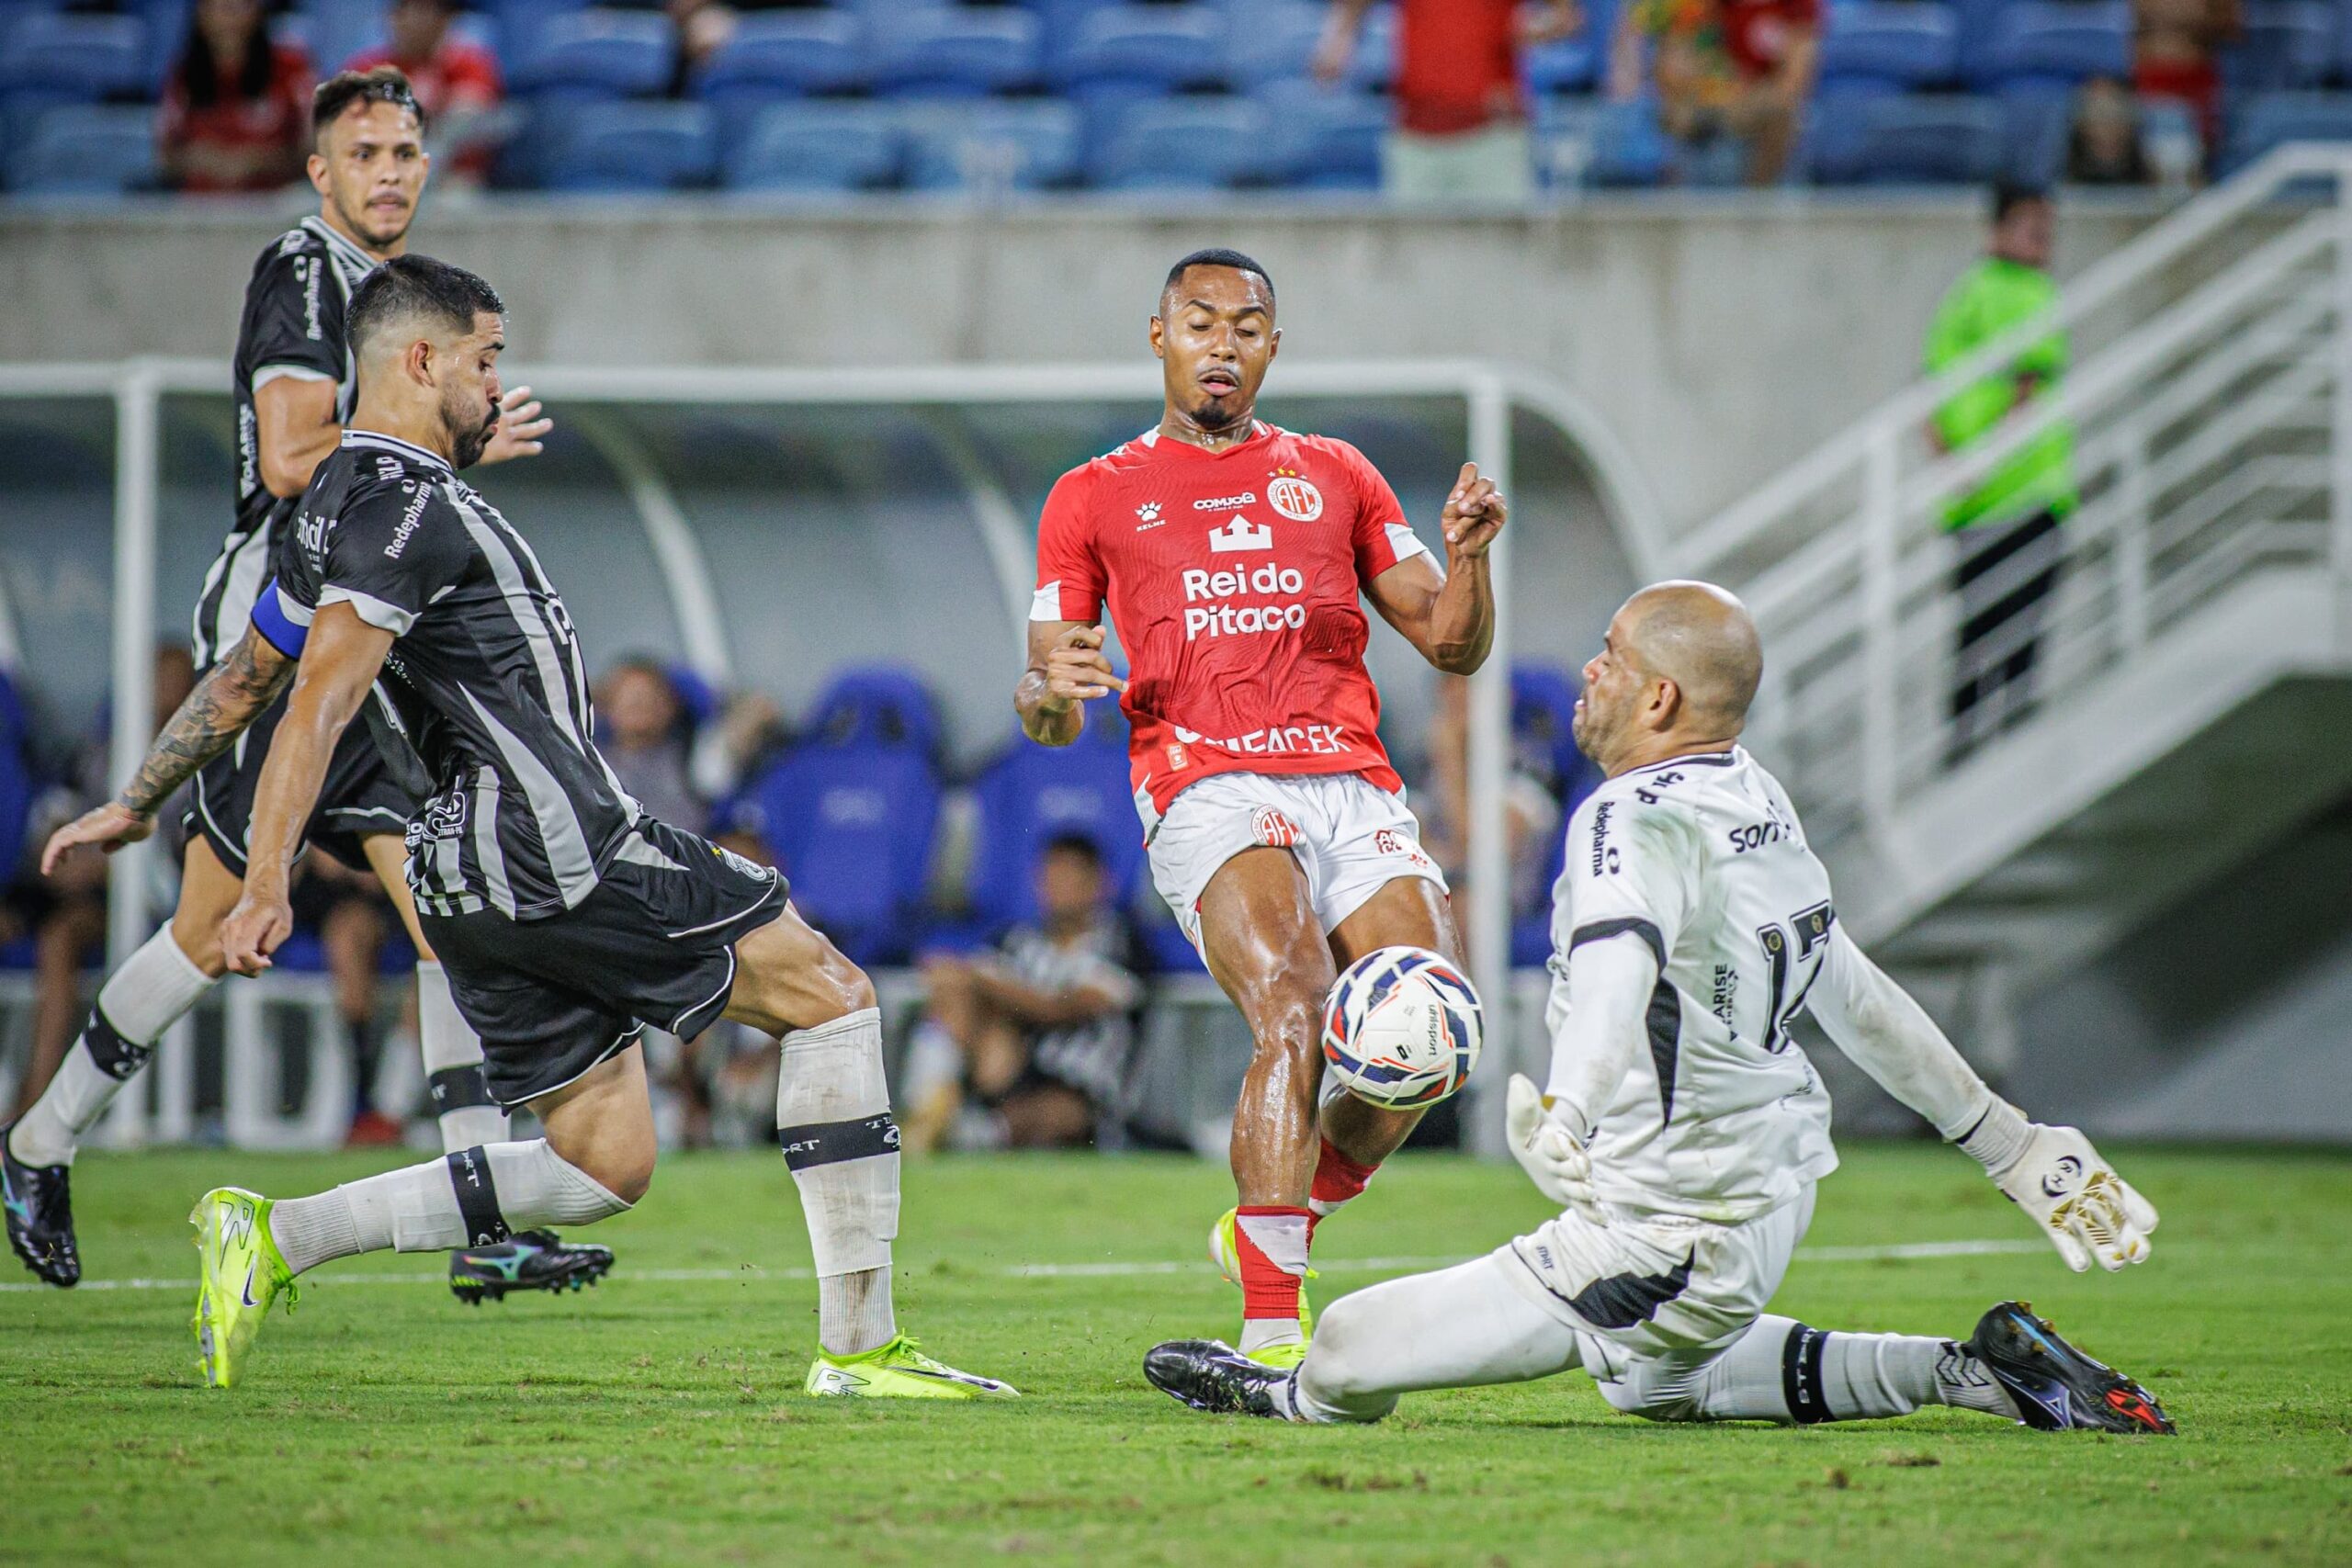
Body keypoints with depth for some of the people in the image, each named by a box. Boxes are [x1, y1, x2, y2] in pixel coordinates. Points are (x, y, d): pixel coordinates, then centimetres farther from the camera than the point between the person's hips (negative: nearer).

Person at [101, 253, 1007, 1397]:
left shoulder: (337, 510, 17)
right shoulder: (401, 508, -13)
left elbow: (242, 682, 27)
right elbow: (320, 704, -23)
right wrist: (265, 887, -29)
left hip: (477, 883, 10)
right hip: (559, 849, -10)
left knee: (602, 1165, 11)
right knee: (831, 994, -2)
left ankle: (271, 1236, 5)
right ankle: (858, 1347, -6)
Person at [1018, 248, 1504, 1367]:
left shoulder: (1336, 476, 23)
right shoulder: (1094, 497, 17)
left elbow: (1452, 648, 18)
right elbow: (1050, 717, 13)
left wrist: (1467, 557, -2)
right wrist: (1047, 692, -11)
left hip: (1352, 788, 3)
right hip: (1208, 790, -3)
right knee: (1295, 1015, -28)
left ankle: (1271, 1229, 11)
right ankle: (1271, 1330, -31)